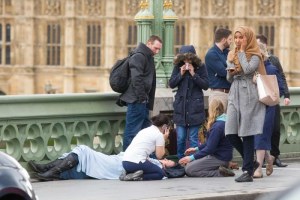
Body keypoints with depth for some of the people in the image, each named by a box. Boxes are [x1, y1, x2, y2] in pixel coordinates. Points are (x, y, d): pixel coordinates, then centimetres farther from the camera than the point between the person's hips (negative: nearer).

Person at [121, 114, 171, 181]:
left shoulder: (145, 130, 23)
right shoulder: (159, 134, 0)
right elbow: (159, 156, 2)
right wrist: (164, 139, 12)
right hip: (136, 163, -8)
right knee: (160, 173, 11)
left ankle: (129, 175, 5)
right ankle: (138, 176, -10)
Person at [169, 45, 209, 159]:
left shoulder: (200, 67, -2)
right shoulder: (178, 67, 4)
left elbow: (205, 85, -5)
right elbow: (171, 84, 3)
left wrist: (194, 74, -14)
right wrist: (181, 74, -11)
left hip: (195, 108, -2)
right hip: (180, 106, 2)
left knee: (193, 138, -2)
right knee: (180, 138, 4)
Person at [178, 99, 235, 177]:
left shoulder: (218, 126, -22)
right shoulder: (223, 122, 10)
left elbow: (210, 148, -22)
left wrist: (192, 157, -16)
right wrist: (196, 149, 20)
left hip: (220, 159, -10)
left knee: (189, 169, -14)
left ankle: (219, 173, -15)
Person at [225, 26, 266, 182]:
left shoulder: (255, 55, -1)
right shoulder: (232, 55, 17)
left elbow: (248, 69, -19)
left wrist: (242, 52, -7)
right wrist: (231, 72, 0)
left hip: (249, 95, -6)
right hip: (234, 95, 6)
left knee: (247, 134, -6)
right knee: (230, 134, -4)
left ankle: (248, 171, -2)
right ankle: (251, 162, 15)